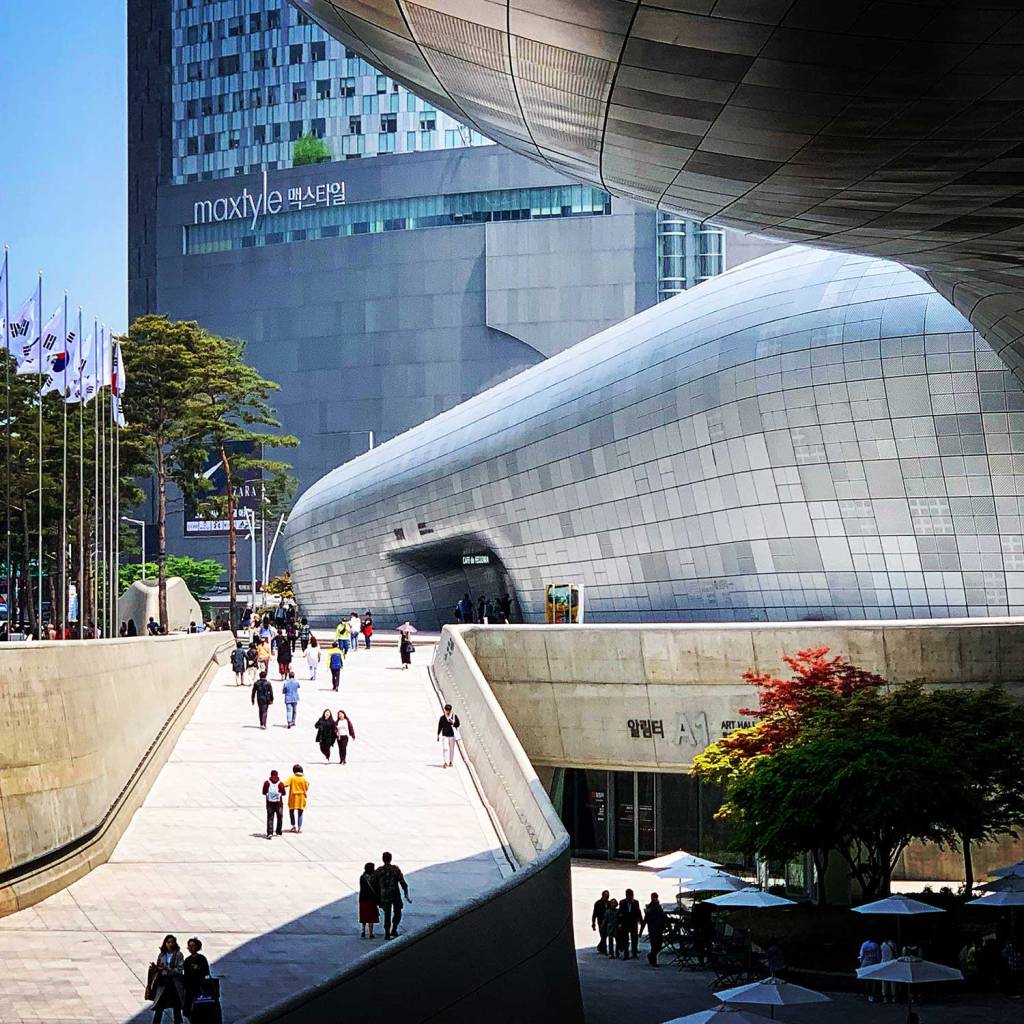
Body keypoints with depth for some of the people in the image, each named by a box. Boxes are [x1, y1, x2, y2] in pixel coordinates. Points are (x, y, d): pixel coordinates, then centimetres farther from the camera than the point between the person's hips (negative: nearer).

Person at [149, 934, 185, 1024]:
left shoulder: (179, 955, -3)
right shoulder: (161, 955, 8)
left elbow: (180, 969, -10)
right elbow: (159, 968, 14)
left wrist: (166, 968, -18)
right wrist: (155, 967, -9)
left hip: (175, 984, -2)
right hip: (163, 983, 3)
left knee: (176, 1008, 5)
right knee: (158, 1007, -1)